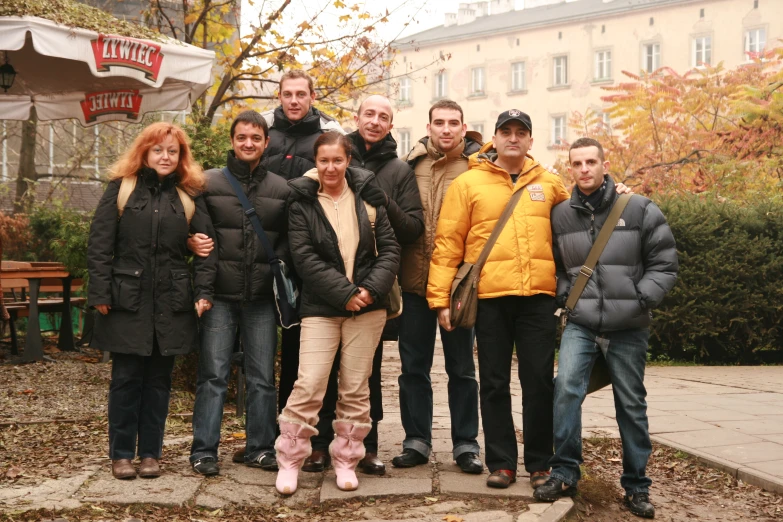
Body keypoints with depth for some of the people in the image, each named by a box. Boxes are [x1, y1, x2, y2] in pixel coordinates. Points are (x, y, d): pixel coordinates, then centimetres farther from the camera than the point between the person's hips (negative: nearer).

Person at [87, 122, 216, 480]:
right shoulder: (121, 189, 2)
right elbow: (99, 245, -2)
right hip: (127, 300, -2)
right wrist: (100, 295, -8)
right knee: (126, 378, 3)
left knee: (159, 379, 8)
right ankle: (121, 454, 14)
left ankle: (151, 452, 18)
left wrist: (203, 292, -9)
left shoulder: (189, 196, 8)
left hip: (171, 302, 2)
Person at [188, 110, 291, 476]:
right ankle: (203, 450, 9)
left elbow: (289, 238, 12)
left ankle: (259, 448, 20)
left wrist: (278, 265, -3)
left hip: (261, 297, 2)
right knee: (213, 375, 0)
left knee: (262, 377, 8)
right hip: (219, 296, -2)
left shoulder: (281, 189, 7)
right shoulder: (209, 183, 3)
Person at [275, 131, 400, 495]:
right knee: (309, 385, -8)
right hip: (321, 307, -2)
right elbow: (304, 257, -8)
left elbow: (389, 248, 3)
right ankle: (289, 461, 7)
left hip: (367, 306, 2)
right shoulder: (302, 202, 0)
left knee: (356, 389, 7)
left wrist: (372, 289, -11)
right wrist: (344, 294, -14)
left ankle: (345, 460, 20)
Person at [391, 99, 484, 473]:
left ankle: (466, 444, 18)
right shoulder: (412, 164, 5)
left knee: (461, 367, 8)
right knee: (413, 365, 10)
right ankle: (416, 441, 21)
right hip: (416, 280, 3)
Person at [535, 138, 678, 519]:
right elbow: (555, 267, 16)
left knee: (631, 404, 7)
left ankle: (636, 485, 20)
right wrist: (565, 297, 0)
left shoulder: (640, 211, -3)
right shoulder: (560, 215, 4)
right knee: (566, 388, -18)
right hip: (580, 324, 1)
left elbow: (664, 265, -1)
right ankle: (565, 473, -5)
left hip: (628, 328, -1)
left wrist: (640, 300, -10)